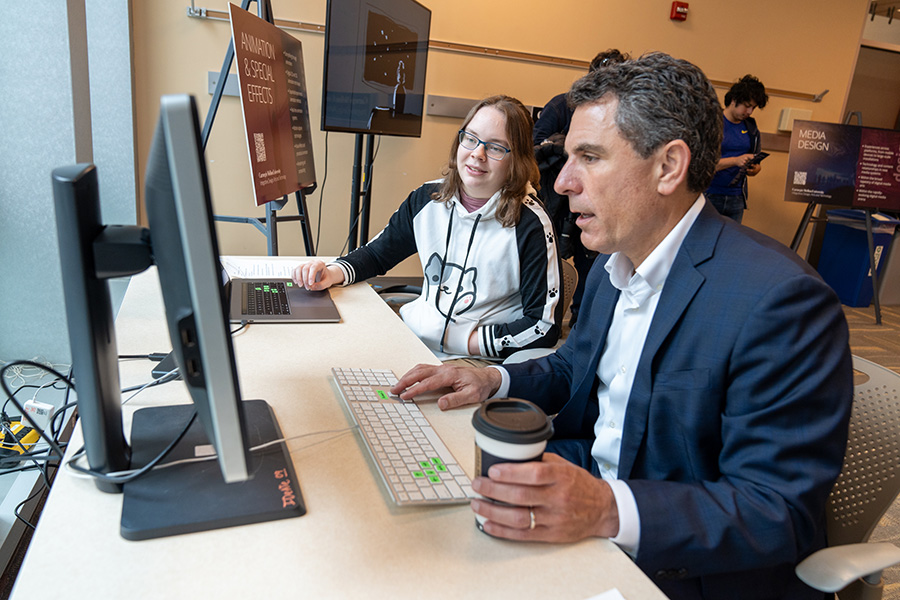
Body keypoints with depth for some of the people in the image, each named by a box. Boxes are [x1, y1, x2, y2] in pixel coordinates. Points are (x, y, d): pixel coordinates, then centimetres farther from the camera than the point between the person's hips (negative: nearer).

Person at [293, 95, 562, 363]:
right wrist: (332, 273, -3)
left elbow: (545, 326, -12)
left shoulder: (530, 225, -13)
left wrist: (460, 341, -16)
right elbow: (377, 253, 17)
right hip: (410, 338, 6)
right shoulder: (427, 200, 3)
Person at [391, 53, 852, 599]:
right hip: (587, 481, 7)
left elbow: (783, 511, -25)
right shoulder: (615, 259, 3)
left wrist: (609, 511, -37)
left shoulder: (781, 302, -25)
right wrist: (495, 380, -3)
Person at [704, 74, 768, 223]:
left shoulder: (751, 128, 13)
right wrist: (735, 161, -22)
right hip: (709, 195, -5)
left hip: (736, 198, 5)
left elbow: (756, 163, 19)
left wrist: (755, 169, -5)